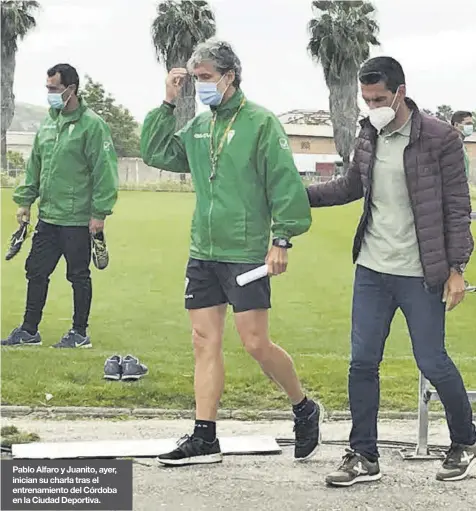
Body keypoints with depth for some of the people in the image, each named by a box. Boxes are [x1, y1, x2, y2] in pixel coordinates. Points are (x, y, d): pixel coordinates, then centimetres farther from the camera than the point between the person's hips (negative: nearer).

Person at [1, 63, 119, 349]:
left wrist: (100, 212, -17)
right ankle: (29, 331, 22)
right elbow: (34, 167, 18)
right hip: (48, 217, 7)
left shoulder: (91, 125, -12)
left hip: (78, 221, -7)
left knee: (79, 276, 4)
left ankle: (80, 333, 17)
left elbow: (104, 171, -15)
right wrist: (25, 200, 13)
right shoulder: (49, 123, 11)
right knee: (36, 272, 11)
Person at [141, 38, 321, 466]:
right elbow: (156, 153, 18)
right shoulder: (199, 125, 11)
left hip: (247, 252, -6)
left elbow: (285, 185, -10)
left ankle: (304, 409, 19)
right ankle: (205, 439, 11)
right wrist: (167, 105, 8)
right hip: (202, 254, 7)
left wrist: (282, 239, -14)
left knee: (256, 344, -5)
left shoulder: (261, 122, -8)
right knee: (205, 342, 6)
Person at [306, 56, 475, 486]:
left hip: (421, 274, -5)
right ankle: (364, 457, 15)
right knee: (362, 362, 5)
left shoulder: (440, 138, -10)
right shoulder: (368, 136, 6)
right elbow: (350, 187, 21)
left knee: (432, 362, 2)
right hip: (372, 270, 5)